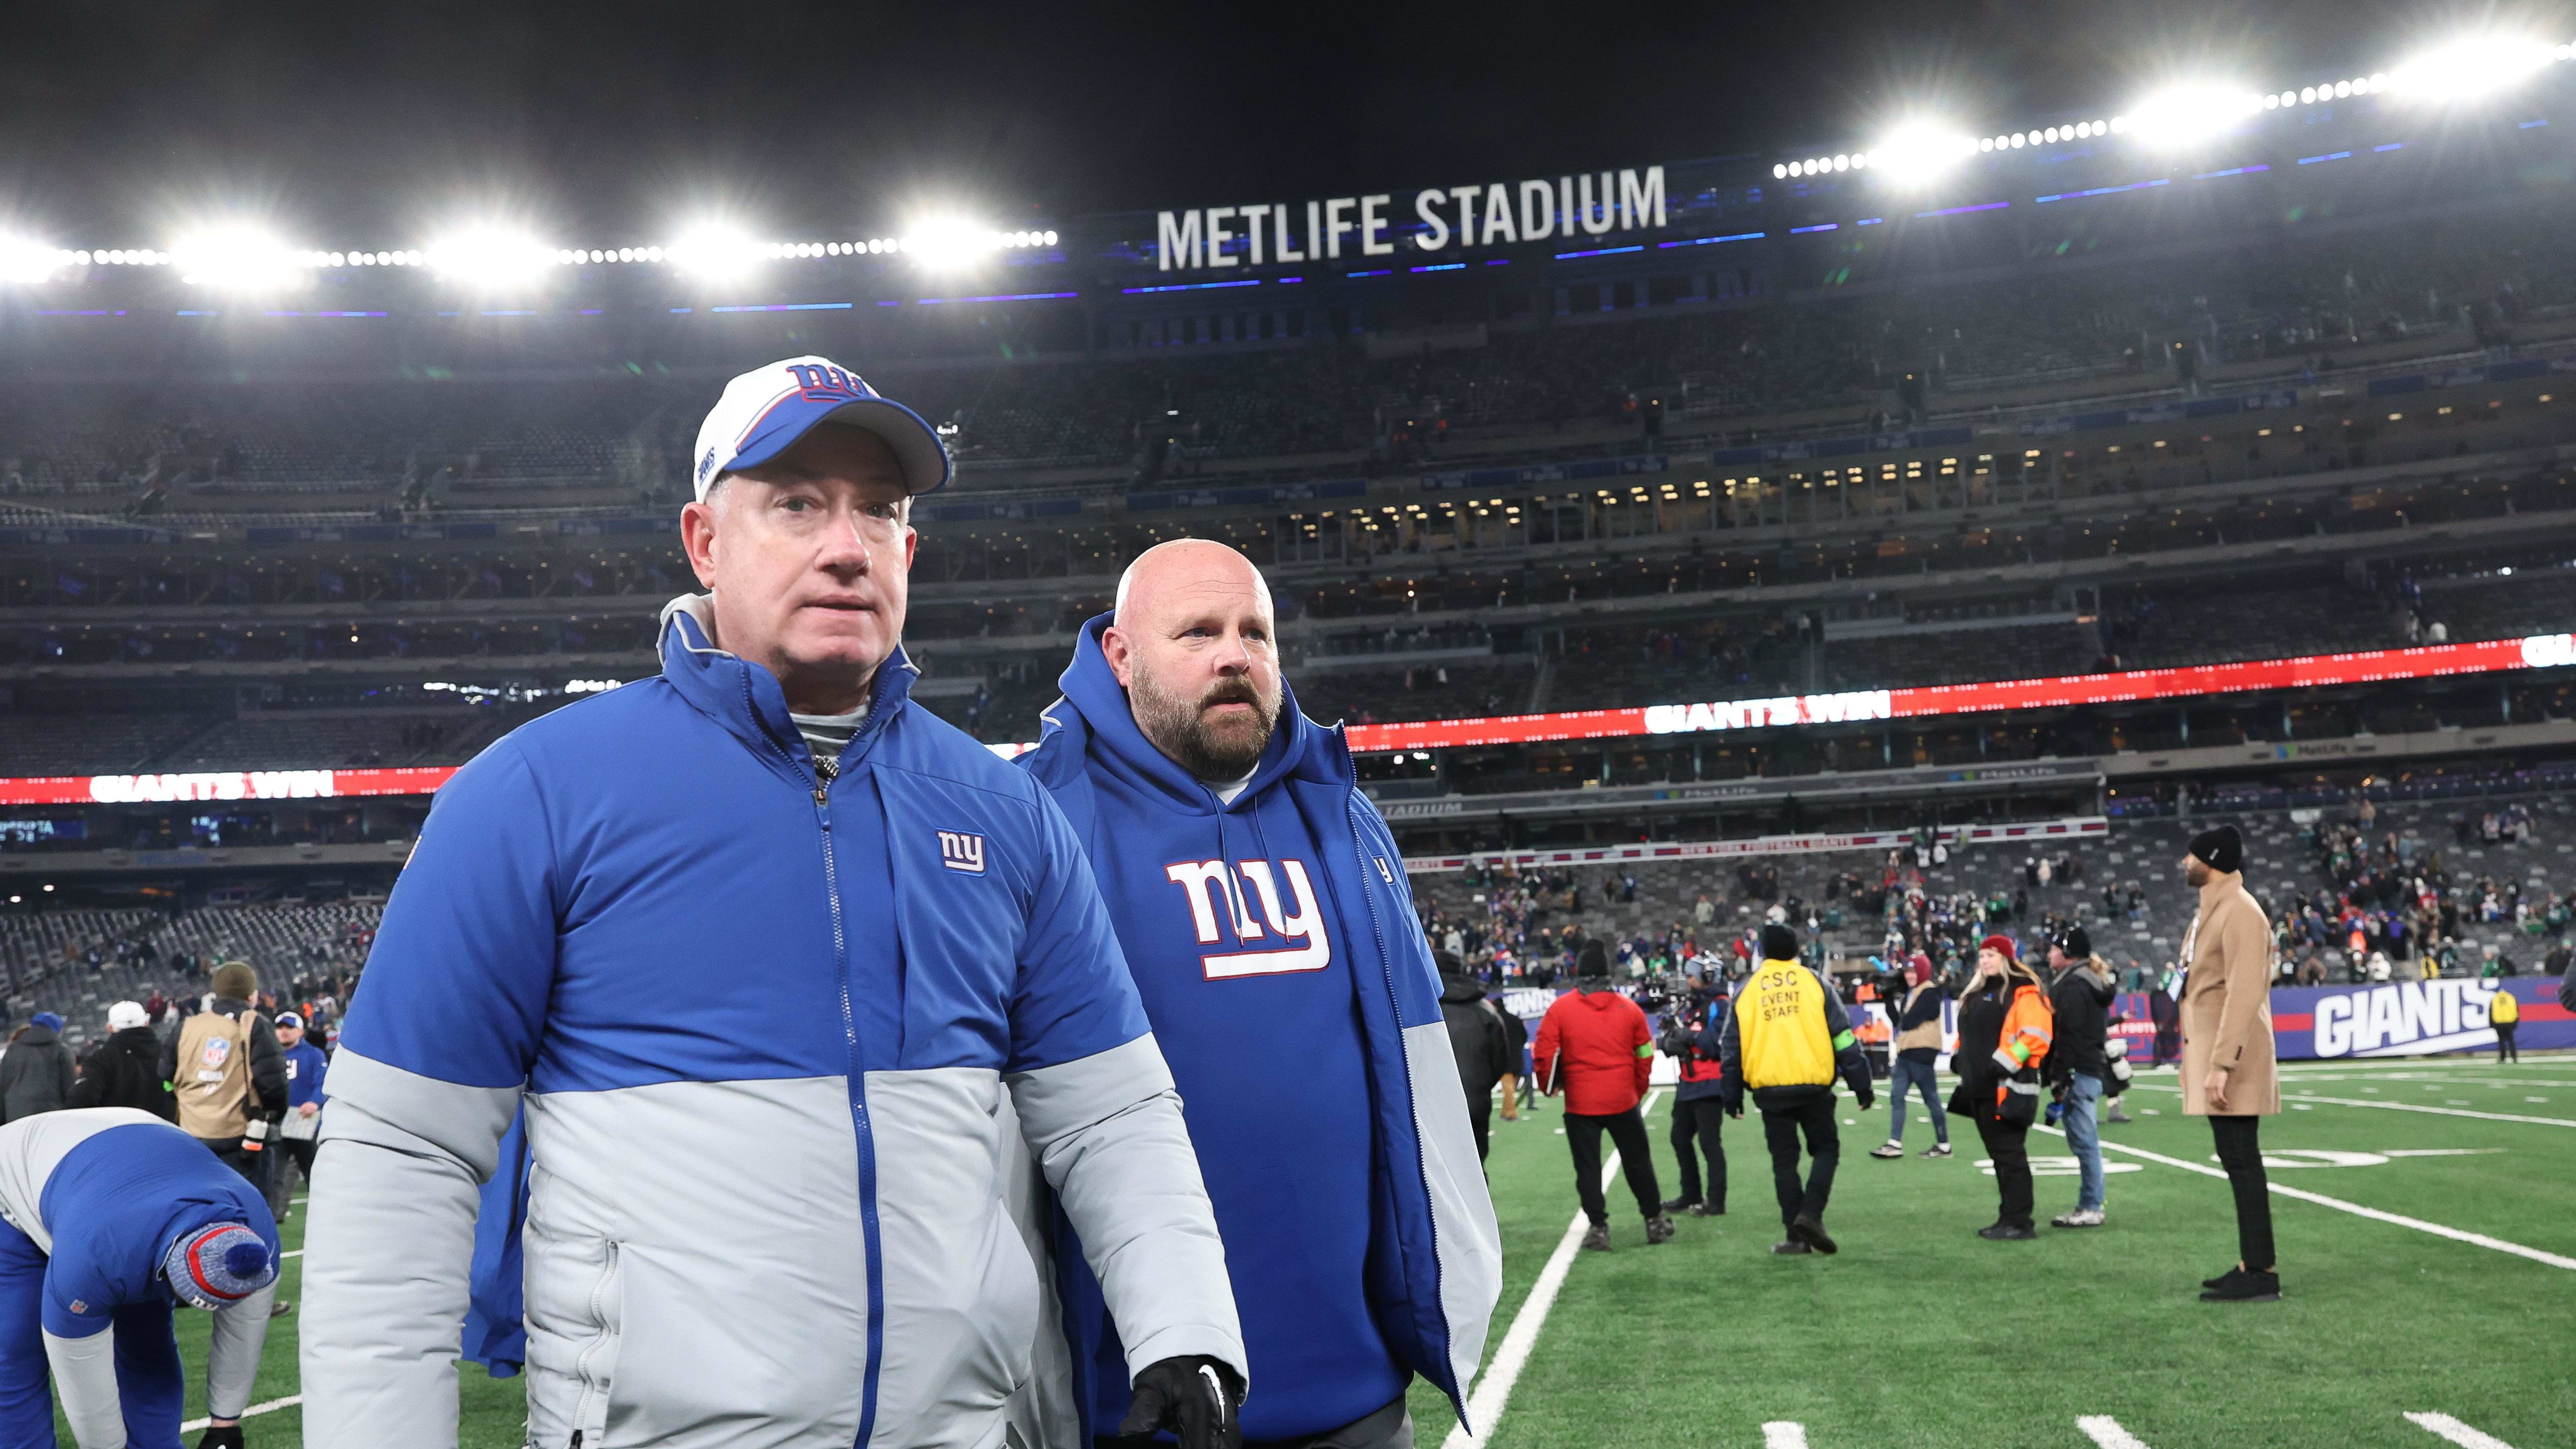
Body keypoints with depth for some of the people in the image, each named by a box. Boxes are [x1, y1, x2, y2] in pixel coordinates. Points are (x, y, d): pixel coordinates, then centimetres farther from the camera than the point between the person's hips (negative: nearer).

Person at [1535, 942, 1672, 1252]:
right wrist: (1638, 1091, 21)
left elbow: (1543, 1054, -8)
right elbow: (1645, 1055, 7)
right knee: (1637, 1162, 15)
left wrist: (1548, 1086, 9)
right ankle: (1655, 1221, 23)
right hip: (1624, 1101, 2)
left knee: (1588, 1166, 7)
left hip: (1580, 1103, -2)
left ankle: (1598, 1227, 4)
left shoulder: (1559, 1009, -7)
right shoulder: (1628, 1009, 1)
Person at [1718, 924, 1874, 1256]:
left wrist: (1732, 1095, 17)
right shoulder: (1813, 982, 2)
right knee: (1826, 1149, 14)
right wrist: (1862, 1087, 6)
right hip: (1813, 1086, -1)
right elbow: (1843, 1037, 1)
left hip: (1769, 1089, 1)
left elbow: (1731, 1046, 9)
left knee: (1784, 1160, 9)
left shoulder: (1747, 990, 7)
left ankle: (1797, 1236, 8)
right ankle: (1811, 1214, -5)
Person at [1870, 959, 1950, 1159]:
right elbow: (1900, 1021, 13)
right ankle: (1895, 1144, 1)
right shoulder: (1912, 993, 18)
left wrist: (1902, 1021, 1)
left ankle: (1943, 1145, 9)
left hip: (1921, 1052, -9)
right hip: (1906, 1052, 9)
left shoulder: (1930, 994, -12)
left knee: (1930, 1098, -1)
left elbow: (1910, 1021, -20)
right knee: (1897, 1095, 3)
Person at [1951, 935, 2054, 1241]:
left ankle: (2019, 1222, -4)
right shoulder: (1977, 994, 19)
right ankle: (2008, 1217, 20)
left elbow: (2035, 1034, -19)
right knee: (1997, 1155, 13)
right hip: (1980, 1088, 9)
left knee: (2010, 1155, -8)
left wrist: (2004, 1062, -23)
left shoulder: (2024, 991, -9)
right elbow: (1968, 1033, 31)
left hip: (2007, 1087, -9)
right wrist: (1958, 1057, 15)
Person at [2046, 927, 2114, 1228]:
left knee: (2084, 1141, -8)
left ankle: (2090, 1209, -7)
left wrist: (2060, 1078, -19)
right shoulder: (2095, 983, 20)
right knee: (2087, 1141, 12)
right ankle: (2091, 1204, 15)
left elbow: (2069, 1035, -18)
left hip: (2078, 1071, -10)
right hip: (2095, 1069, 10)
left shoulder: (2072, 985, -11)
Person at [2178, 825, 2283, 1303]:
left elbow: (2245, 993, -22)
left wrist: (2222, 1063, -26)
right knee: (2237, 1161, 12)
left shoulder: (2240, 911, -15)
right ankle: (2250, 1264, 18)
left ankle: (2262, 1273, -3)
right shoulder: (2211, 909, 15)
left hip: (2231, 1060, -10)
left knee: (2241, 1161, -7)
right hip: (2212, 1052, 10)